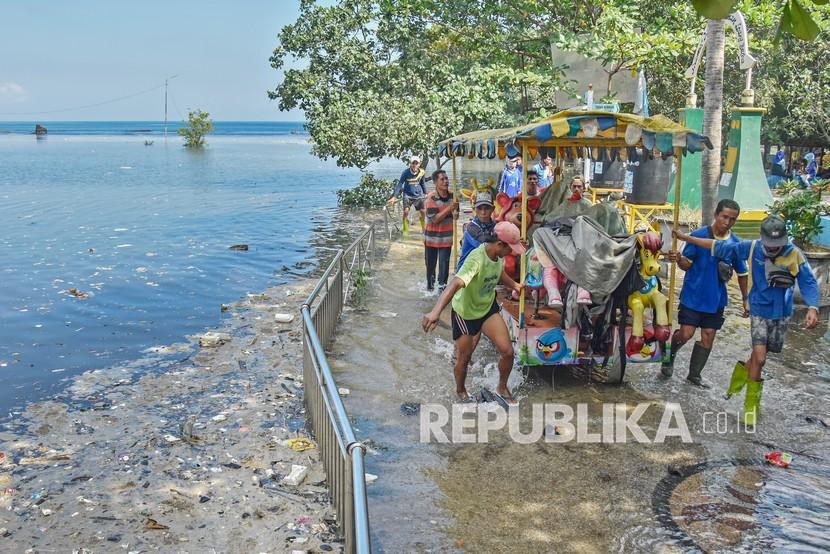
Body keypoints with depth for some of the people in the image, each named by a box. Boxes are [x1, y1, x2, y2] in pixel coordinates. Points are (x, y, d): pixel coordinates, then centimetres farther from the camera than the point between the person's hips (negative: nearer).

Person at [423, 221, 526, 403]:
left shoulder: (498, 255, -12)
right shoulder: (476, 259, -36)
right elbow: (455, 284, -51)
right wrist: (436, 312, -63)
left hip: (488, 307, 6)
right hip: (466, 313, -6)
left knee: (507, 351, -2)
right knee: (464, 358, 11)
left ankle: (502, 387, 25)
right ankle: (460, 391, 41)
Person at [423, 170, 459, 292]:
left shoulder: (452, 196, -1)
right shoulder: (430, 198, -16)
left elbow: (456, 215, 11)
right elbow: (435, 219, -23)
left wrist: (455, 214, -14)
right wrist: (449, 208, -29)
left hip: (446, 237, 2)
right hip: (432, 237, -2)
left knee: (444, 263, -3)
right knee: (430, 263, 13)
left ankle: (442, 285, 7)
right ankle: (430, 285, 33)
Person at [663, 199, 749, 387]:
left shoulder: (736, 243, -1)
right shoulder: (698, 236, -10)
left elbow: (742, 273, 9)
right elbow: (687, 264, -5)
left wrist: (745, 299, 10)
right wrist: (679, 259, -27)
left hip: (716, 299, 4)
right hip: (693, 295, -3)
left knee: (708, 338, 7)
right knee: (686, 334, -8)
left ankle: (694, 375, 24)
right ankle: (669, 356, 24)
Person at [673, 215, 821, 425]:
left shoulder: (794, 254, -12)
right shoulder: (751, 248, -10)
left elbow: (809, 282, -9)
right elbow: (719, 246, -4)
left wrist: (812, 308, -24)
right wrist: (686, 237, -3)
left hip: (782, 314, 2)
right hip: (759, 311, -1)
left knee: (758, 355, 13)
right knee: (759, 358, -10)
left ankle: (743, 372, 47)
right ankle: (752, 403, 8)